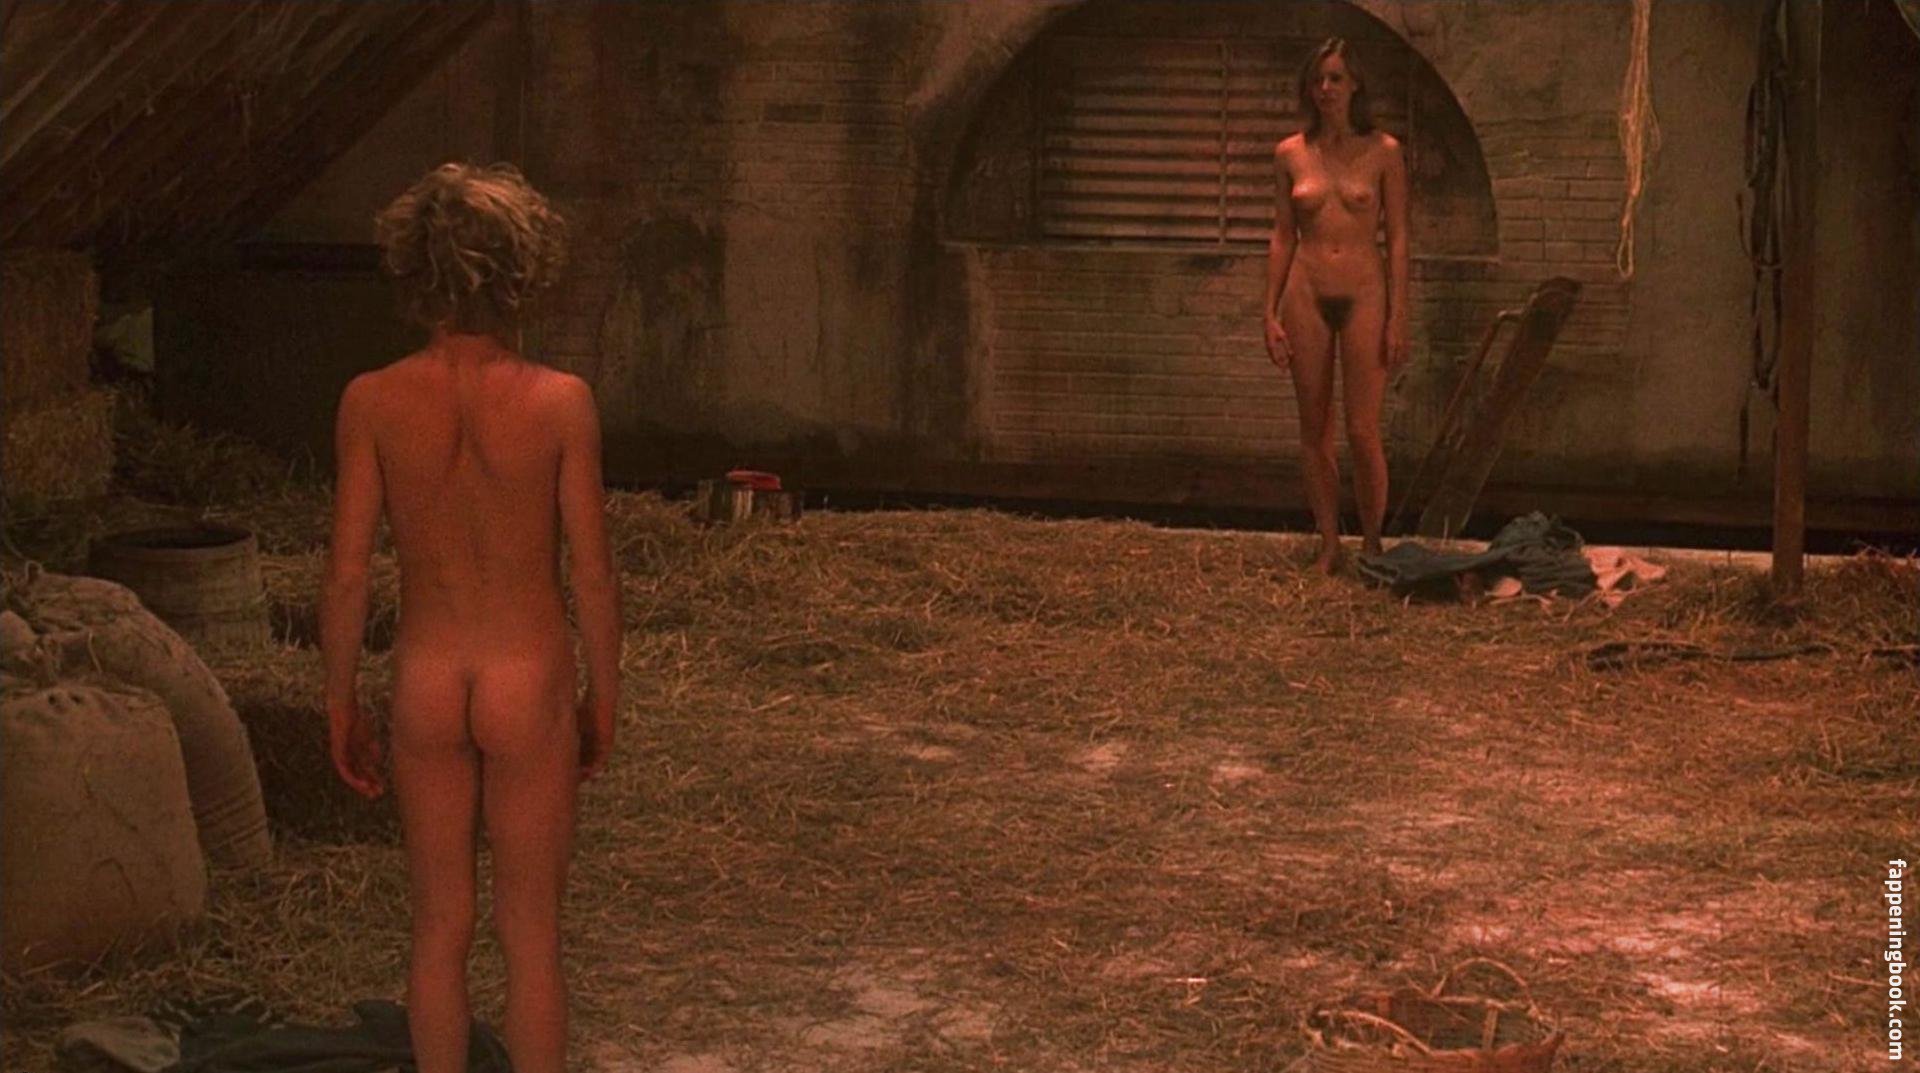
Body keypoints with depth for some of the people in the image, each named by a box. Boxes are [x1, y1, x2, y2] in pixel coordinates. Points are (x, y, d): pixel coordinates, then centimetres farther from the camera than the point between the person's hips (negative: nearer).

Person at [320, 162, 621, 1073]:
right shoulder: (559, 402, -13)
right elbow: (592, 575, -8)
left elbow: (347, 575, -6)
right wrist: (604, 698, 6)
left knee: (438, 928, 14)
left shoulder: (372, 402, -9)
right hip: (529, 685, -2)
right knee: (529, 929, 10)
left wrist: (340, 703, 7)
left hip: (425, 686, 2)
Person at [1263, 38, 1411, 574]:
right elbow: (1282, 237, 10)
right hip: (1306, 294, 2)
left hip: (1364, 293, -2)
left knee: (1362, 432, -6)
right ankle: (1329, 545, 15)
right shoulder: (1290, 154, 6)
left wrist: (1398, 318, -6)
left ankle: (1373, 545, 9)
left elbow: (1397, 238, -1)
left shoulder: (1383, 152, 0)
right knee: (1315, 432, 5)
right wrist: (1271, 313, 4)